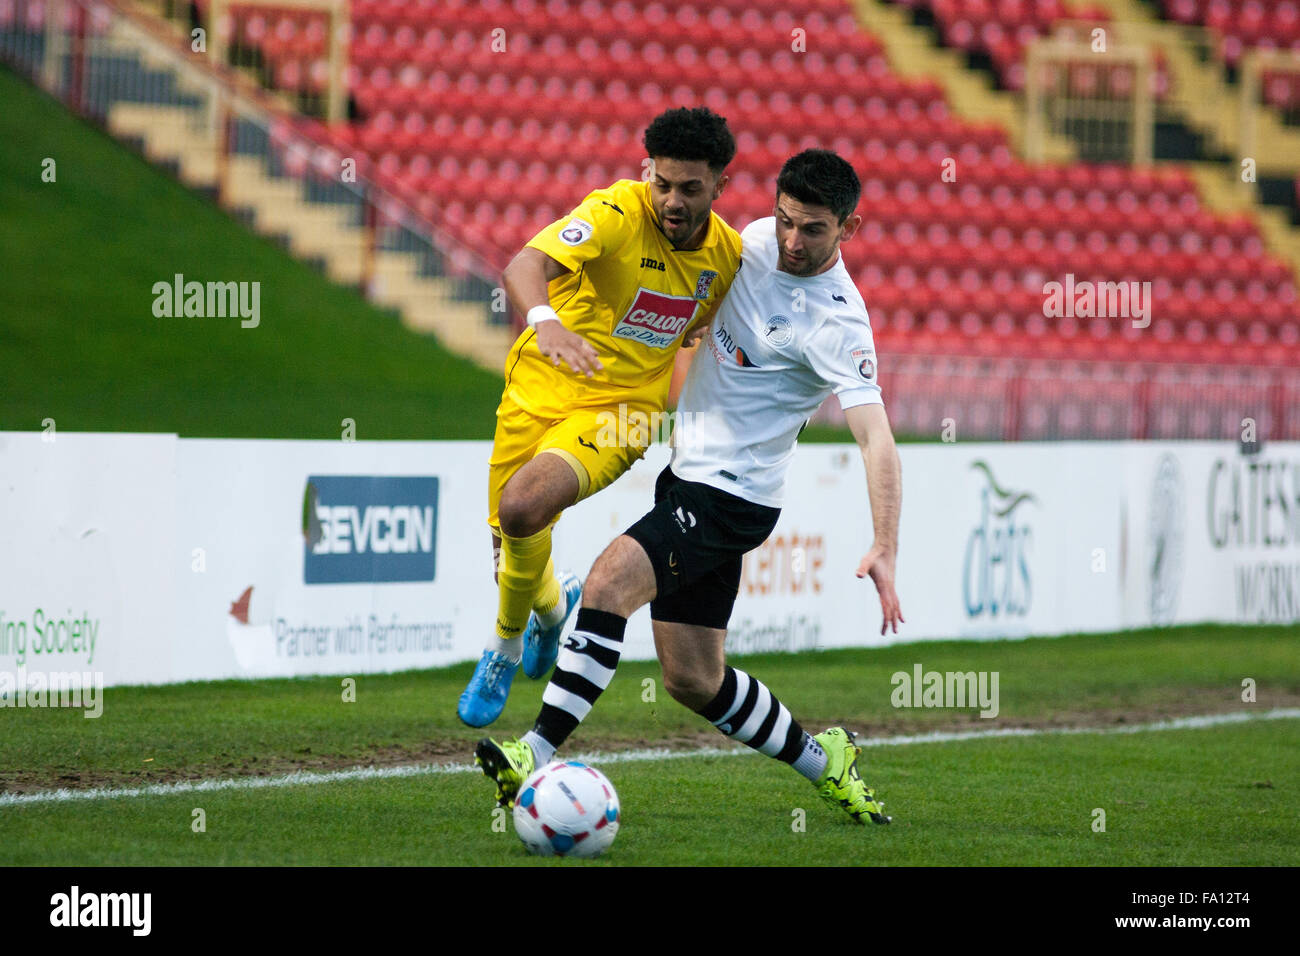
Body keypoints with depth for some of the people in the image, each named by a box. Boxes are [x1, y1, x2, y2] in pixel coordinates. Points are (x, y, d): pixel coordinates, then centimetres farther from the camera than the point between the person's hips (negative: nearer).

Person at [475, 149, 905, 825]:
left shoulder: (836, 324, -19)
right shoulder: (758, 239, 4)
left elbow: (876, 438, -27)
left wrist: (885, 550, -39)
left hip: (730, 498, -8)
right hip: (689, 473, 8)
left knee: (608, 583, -26)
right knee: (693, 681, 9)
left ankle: (539, 754, -26)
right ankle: (823, 762, 26)